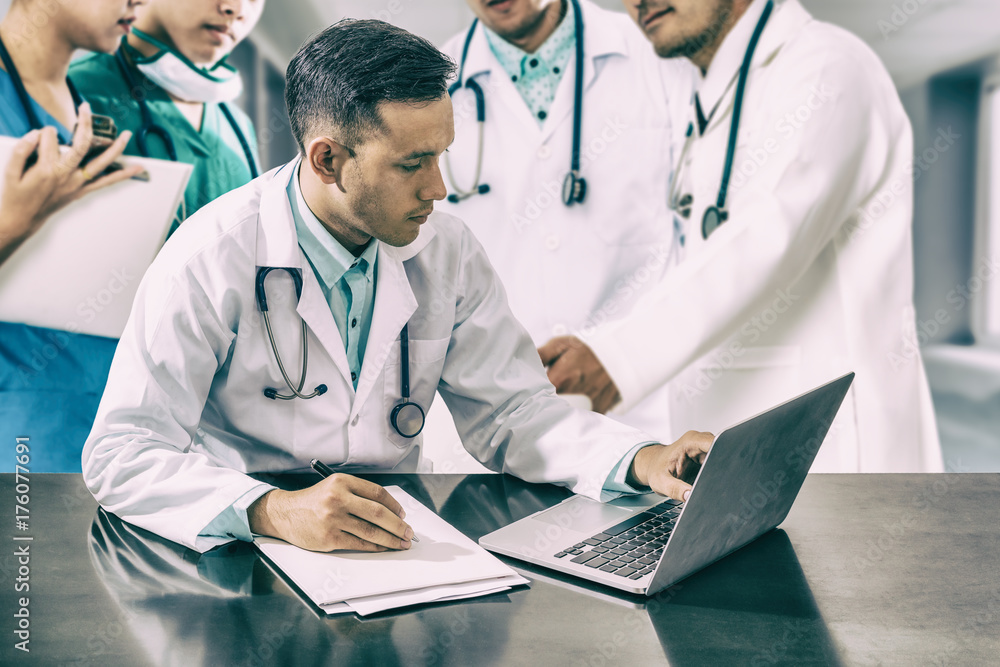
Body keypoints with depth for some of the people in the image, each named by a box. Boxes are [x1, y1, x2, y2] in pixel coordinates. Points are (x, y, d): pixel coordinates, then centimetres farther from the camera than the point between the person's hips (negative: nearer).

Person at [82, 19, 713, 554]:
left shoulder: (446, 248, -2)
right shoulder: (212, 259, -16)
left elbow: (508, 410, 2)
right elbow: (120, 453, -19)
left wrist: (644, 460, -15)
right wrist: (273, 512, -36)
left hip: (393, 544, 2)